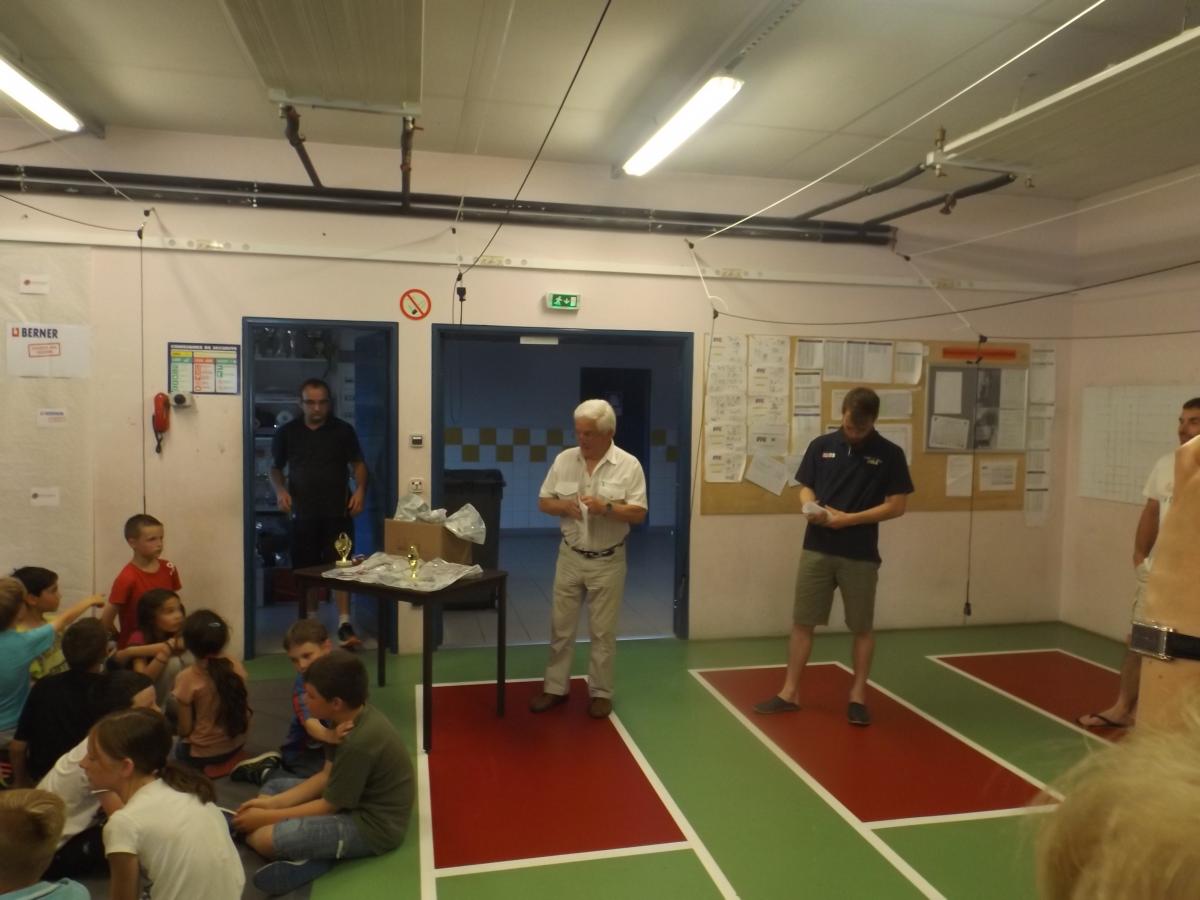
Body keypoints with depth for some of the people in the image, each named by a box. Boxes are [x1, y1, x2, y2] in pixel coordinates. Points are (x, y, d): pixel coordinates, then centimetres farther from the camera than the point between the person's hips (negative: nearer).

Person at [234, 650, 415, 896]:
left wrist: (266, 817, -9)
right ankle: (314, 853, -3)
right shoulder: (353, 716, -2)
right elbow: (326, 776, 7)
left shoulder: (359, 742, -30)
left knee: (261, 837, -23)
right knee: (273, 788, 16)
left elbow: (329, 806, -19)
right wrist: (272, 803, -1)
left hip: (371, 825, -10)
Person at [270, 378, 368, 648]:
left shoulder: (344, 430, 3)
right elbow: (275, 468, 13)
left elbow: (358, 464, 7)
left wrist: (360, 489, -11)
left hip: (338, 511, -1)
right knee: (306, 570, 8)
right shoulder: (287, 432, 5)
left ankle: (344, 624, -6)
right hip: (302, 513, 1)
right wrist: (280, 490, -6)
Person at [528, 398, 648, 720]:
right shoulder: (563, 460, -1)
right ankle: (556, 687, 25)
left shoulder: (629, 465, -10)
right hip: (570, 557, 3)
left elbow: (639, 514, -12)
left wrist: (606, 508, -27)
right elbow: (543, 501, 5)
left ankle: (600, 692, 21)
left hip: (608, 561, -3)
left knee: (602, 631, 7)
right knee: (561, 626, 11)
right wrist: (563, 506, -16)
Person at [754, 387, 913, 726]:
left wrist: (850, 518, -15)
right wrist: (811, 507, -14)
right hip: (816, 549, 2)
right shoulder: (821, 446, 4)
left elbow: (897, 505, -5)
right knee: (802, 621, 6)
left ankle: (858, 694, 24)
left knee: (862, 627, 9)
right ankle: (790, 692, 16)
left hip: (861, 554, -2)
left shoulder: (889, 454, -3)